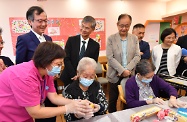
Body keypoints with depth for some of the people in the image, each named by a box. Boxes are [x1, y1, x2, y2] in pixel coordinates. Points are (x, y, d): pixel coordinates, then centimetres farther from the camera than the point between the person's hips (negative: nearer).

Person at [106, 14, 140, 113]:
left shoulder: (134, 39, 4)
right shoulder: (111, 39, -4)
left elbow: (137, 56, -1)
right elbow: (110, 58, -11)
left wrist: (127, 70, -14)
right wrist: (122, 70, -17)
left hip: (130, 75, 2)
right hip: (115, 75, -2)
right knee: (112, 101, 12)